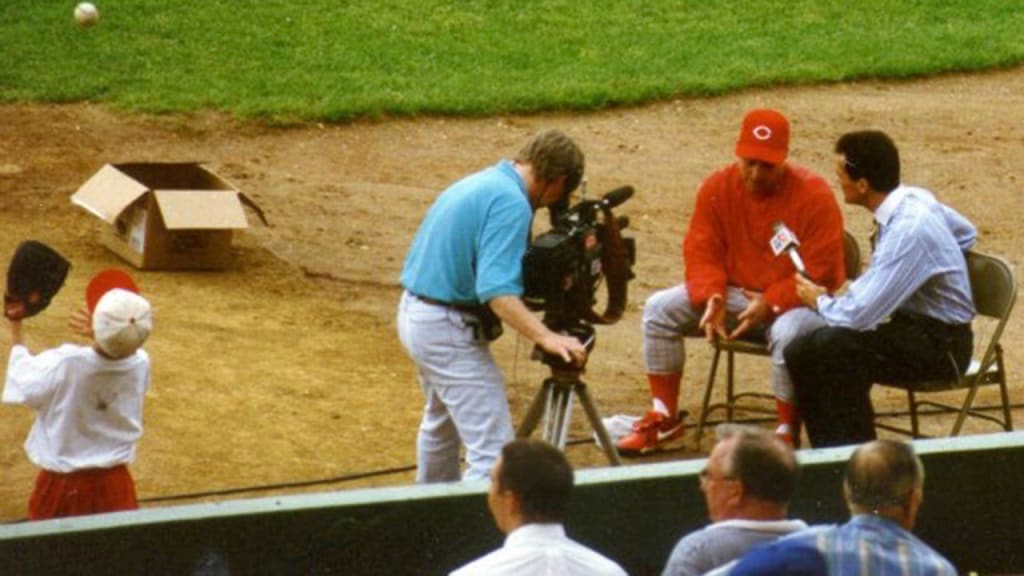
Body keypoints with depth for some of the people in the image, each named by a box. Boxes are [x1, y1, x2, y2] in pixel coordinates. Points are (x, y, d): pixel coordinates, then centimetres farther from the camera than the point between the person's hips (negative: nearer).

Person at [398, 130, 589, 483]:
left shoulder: (479, 183, 12)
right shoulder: (512, 203, -19)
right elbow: (497, 291, -29)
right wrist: (546, 338, -35)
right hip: (449, 329, -11)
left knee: (441, 421, 31)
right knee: (494, 451, -12)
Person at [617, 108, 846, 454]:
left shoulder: (813, 195, -16)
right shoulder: (718, 188, -2)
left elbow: (820, 272, -19)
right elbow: (701, 253, 0)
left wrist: (770, 304, -28)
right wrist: (711, 298, -20)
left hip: (794, 300, -5)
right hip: (735, 294, 5)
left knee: (789, 332, -39)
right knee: (659, 308, -9)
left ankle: (787, 435, -23)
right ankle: (663, 419, 1)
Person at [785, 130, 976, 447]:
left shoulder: (909, 231, -29)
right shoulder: (913, 198, -2)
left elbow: (858, 316, -29)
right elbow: (966, 233, 20)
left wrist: (820, 301, -6)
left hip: (939, 346, -9)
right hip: (915, 326, 9)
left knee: (832, 349, -29)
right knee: (801, 351, -5)